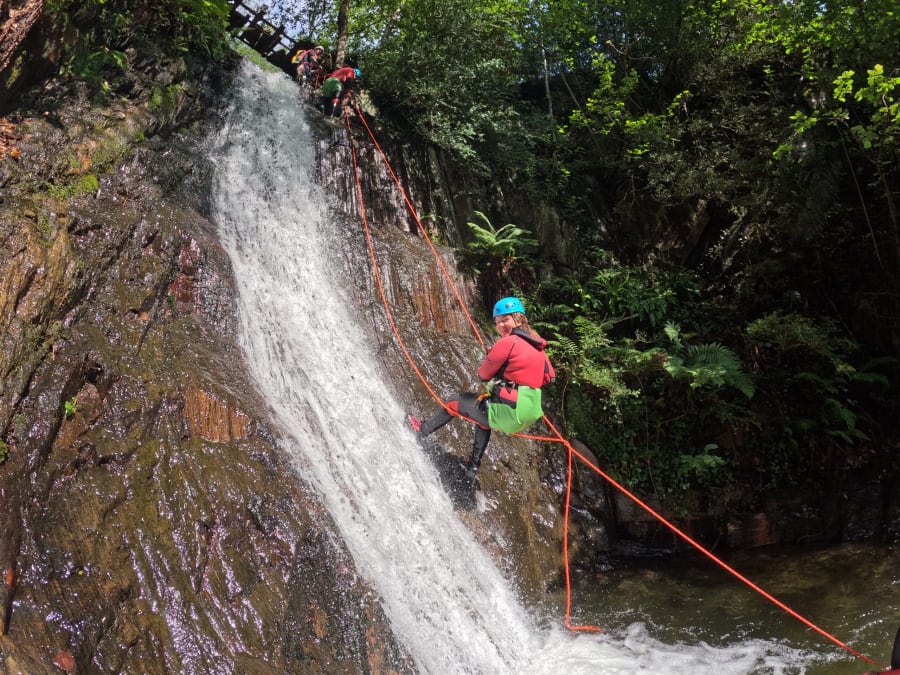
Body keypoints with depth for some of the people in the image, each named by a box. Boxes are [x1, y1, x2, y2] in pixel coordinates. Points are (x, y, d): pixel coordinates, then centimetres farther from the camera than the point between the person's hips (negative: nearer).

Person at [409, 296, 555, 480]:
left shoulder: (508, 342, -14)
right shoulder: (536, 345, 9)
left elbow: (484, 374, -6)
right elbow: (549, 377, 18)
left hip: (509, 410, -8)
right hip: (529, 414, 8)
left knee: (455, 403, 13)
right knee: (483, 419, 37)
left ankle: (422, 430, 34)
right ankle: (473, 466, 42)